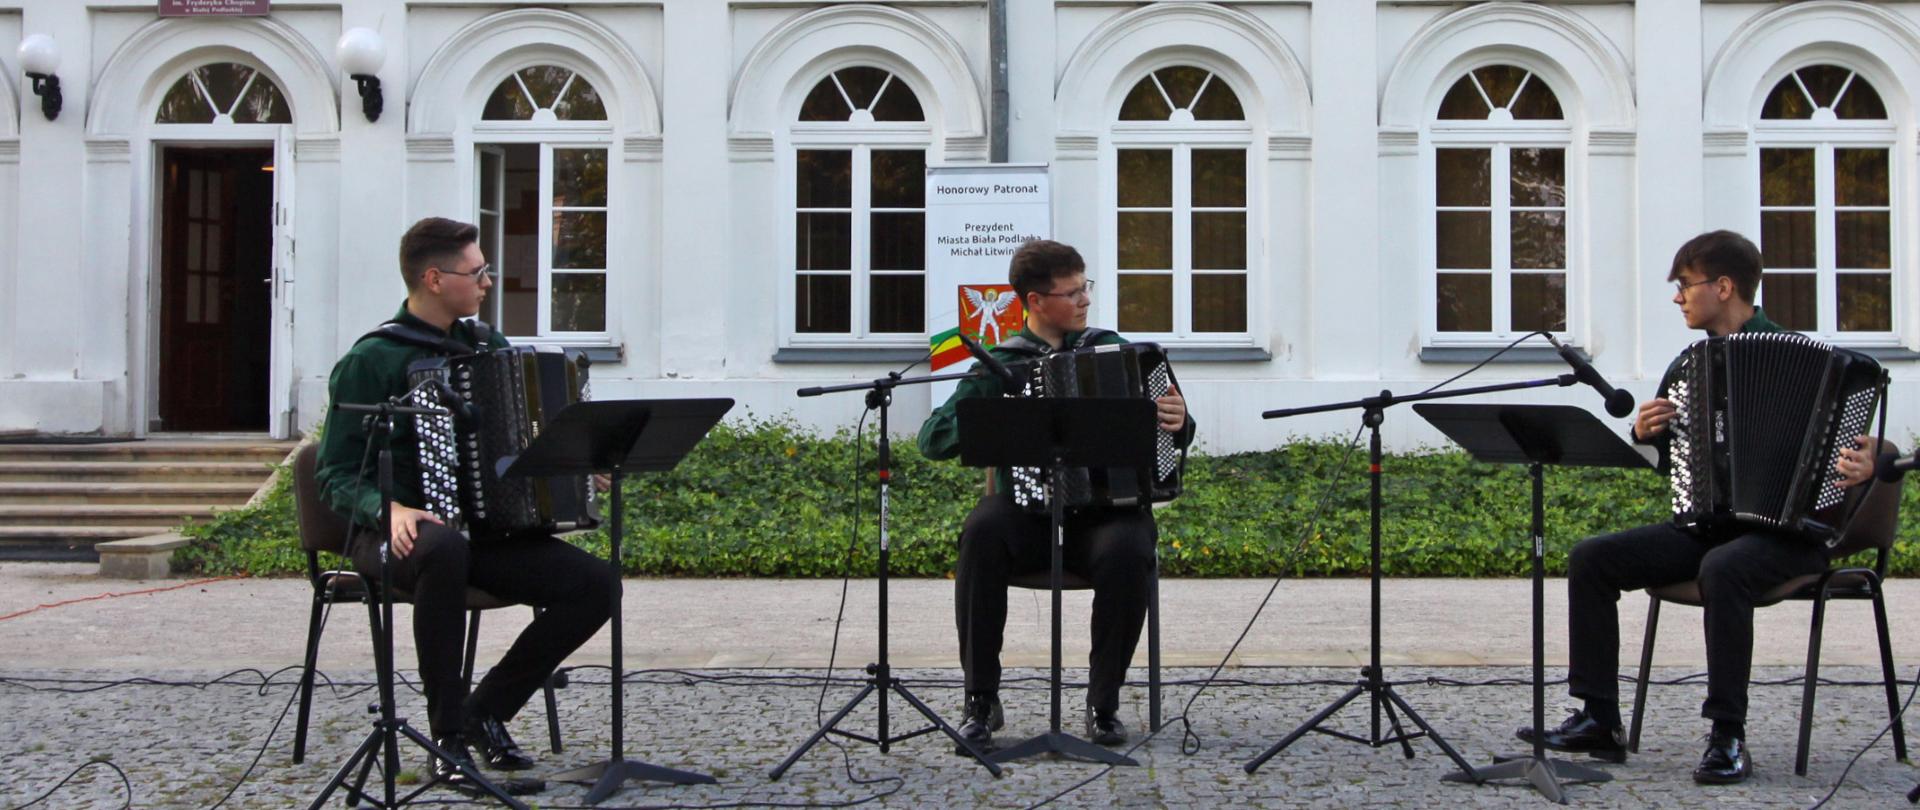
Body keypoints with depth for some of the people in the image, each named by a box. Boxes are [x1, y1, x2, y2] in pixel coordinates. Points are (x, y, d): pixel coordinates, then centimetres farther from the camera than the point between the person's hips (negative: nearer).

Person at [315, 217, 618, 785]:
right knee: (444, 550, -42)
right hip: (405, 534, -6)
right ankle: (448, 730, -26)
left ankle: (488, 710, -1)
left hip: (485, 529, 6)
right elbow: (336, 475, -9)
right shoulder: (370, 361, -6)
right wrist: (390, 509, -28)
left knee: (596, 584, -16)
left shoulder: (487, 344, 14)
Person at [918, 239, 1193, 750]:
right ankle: (981, 702, -20)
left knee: (1126, 551, -34)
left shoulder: (1113, 350, 11)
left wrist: (1178, 422, -9)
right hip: (1026, 513, 0)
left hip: (1105, 510, 0)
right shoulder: (1000, 365, 7)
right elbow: (933, 439, 1)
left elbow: (1171, 437, 15)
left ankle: (1104, 705, -13)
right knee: (982, 532, -33)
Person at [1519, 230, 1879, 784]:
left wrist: (1862, 468, -29)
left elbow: (1853, 444, -7)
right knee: (1590, 558, -10)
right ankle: (1599, 721, -9)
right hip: (1705, 528, 7)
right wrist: (1644, 433, -1)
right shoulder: (1688, 366, 13)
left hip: (1785, 531, -7)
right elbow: (1667, 461, 20)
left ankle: (1729, 739, -29)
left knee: (1722, 568, -38)